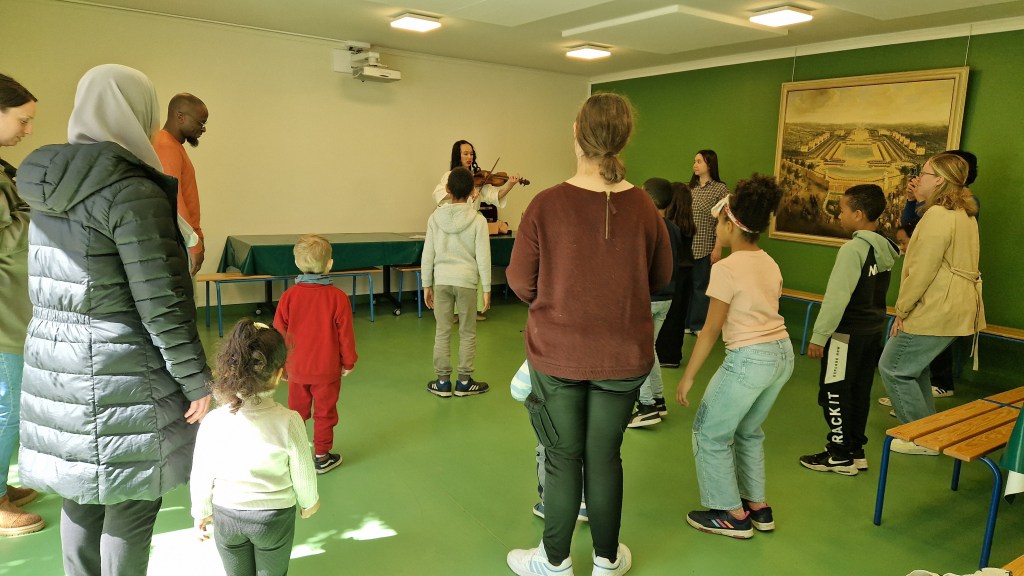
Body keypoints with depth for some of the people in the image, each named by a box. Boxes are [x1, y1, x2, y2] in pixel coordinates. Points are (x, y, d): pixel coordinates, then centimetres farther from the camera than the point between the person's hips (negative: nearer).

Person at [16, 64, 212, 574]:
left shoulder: (48, 188, 8)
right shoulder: (135, 192, -18)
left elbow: (48, 286, 15)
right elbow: (160, 302, -20)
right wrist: (198, 381, -13)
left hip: (53, 360, 8)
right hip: (119, 373, -8)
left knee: (81, 498, 20)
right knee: (131, 507, 6)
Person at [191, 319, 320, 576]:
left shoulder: (212, 422, -19)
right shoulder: (288, 422, -25)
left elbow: (201, 475, -7)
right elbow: (303, 474, -13)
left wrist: (201, 511, 12)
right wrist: (309, 503, 7)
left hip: (226, 515, 2)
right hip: (274, 516, -2)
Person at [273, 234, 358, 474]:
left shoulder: (289, 296, -10)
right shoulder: (338, 297, -16)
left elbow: (279, 332, -2)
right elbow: (345, 334, -9)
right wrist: (348, 362, 6)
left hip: (296, 369, 2)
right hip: (327, 370, -2)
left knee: (297, 412, 19)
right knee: (324, 413, 13)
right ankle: (323, 457, 22)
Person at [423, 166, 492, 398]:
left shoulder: (436, 217, 0)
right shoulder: (477, 220, -7)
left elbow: (428, 254, 1)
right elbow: (483, 256, -7)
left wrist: (427, 285, 10)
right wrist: (486, 289, 0)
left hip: (441, 280, 2)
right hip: (466, 281, -2)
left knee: (442, 332, 9)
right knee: (467, 333, 10)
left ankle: (443, 382, 16)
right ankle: (464, 382, 16)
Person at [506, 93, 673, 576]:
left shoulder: (546, 205, -16)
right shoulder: (644, 208, -10)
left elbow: (521, 283, -8)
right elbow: (661, 277, 4)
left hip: (557, 351, -1)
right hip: (623, 355, 2)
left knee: (563, 458, 14)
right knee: (605, 456, 16)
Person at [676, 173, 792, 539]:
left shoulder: (726, 268, -14)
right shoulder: (770, 263, 7)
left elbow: (711, 330, -14)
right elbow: (764, 309, 8)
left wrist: (687, 377, -7)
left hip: (749, 359, -8)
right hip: (783, 353, 8)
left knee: (710, 434, 10)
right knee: (748, 431, 25)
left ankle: (732, 515, 19)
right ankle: (758, 507, 33)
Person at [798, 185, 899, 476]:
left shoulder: (853, 249, -20)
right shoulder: (885, 249, 6)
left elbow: (837, 297, -22)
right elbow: (876, 293, 13)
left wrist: (819, 336, -17)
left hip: (848, 334, -9)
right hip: (874, 330, 9)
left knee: (834, 394, 3)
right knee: (859, 392, 16)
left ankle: (840, 455, 11)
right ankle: (856, 450, 26)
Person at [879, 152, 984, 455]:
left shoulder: (938, 216, -19)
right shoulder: (964, 214, 14)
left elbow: (921, 271, -21)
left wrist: (902, 309, -13)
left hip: (936, 313, -10)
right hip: (957, 307, 10)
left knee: (893, 368, 0)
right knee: (913, 364, 23)